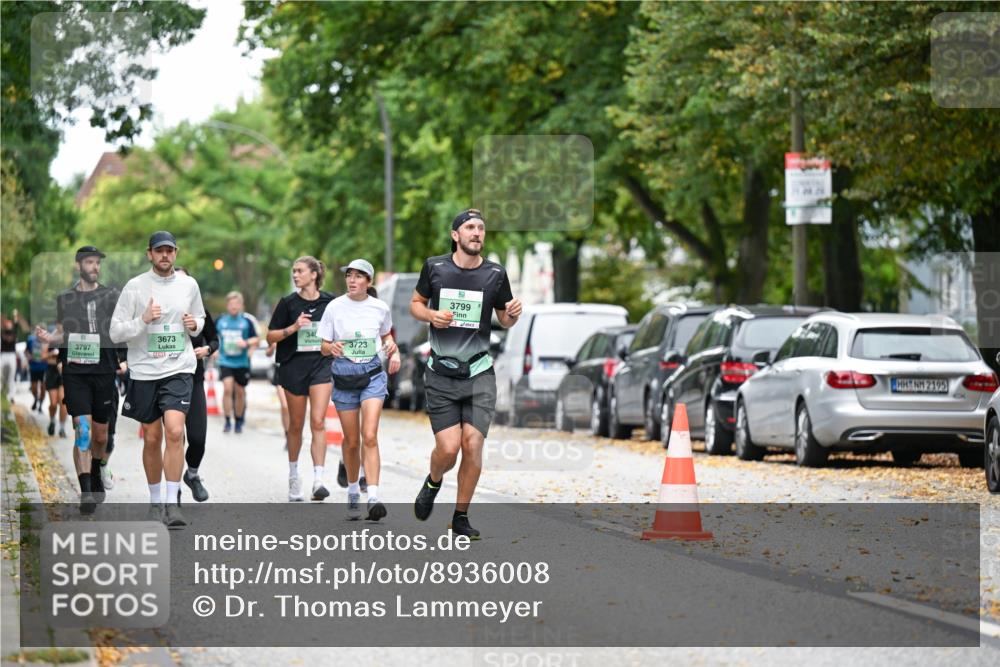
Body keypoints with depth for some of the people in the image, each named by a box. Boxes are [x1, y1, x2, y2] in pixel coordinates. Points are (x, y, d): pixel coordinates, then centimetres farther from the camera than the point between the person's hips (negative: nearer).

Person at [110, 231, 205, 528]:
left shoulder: (189, 284, 5)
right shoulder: (135, 287, -3)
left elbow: (200, 319, 21)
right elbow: (115, 332, -4)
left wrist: (194, 324, -2)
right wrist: (143, 320, -20)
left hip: (179, 370, 0)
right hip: (144, 371, 0)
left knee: (174, 431, -18)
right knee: (152, 439, 7)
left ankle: (173, 503, -15)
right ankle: (155, 501, 24)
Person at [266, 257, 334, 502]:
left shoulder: (330, 302, 3)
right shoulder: (288, 303, 0)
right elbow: (271, 336, 0)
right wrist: (293, 328, -14)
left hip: (321, 365, 0)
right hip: (294, 366, 0)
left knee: (318, 421, -13)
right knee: (296, 425, 8)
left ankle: (318, 480, -19)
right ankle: (293, 477, 26)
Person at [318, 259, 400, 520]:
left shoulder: (380, 308, 1)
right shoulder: (335, 307, -3)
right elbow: (324, 346, 1)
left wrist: (393, 350, 1)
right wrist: (332, 348, -22)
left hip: (372, 374, 0)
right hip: (344, 376, 1)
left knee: (370, 437, -15)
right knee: (351, 441, 6)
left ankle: (373, 498, -21)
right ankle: (353, 494, 27)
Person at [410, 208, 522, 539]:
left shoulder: (495, 274, 1)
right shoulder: (435, 267, -1)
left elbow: (504, 320, 12)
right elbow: (416, 303, 12)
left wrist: (513, 315, -11)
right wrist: (431, 315, -9)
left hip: (479, 373, 1)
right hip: (441, 374, -1)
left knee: (472, 444, -9)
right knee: (448, 448, -9)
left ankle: (461, 516, 8)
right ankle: (433, 482, 27)